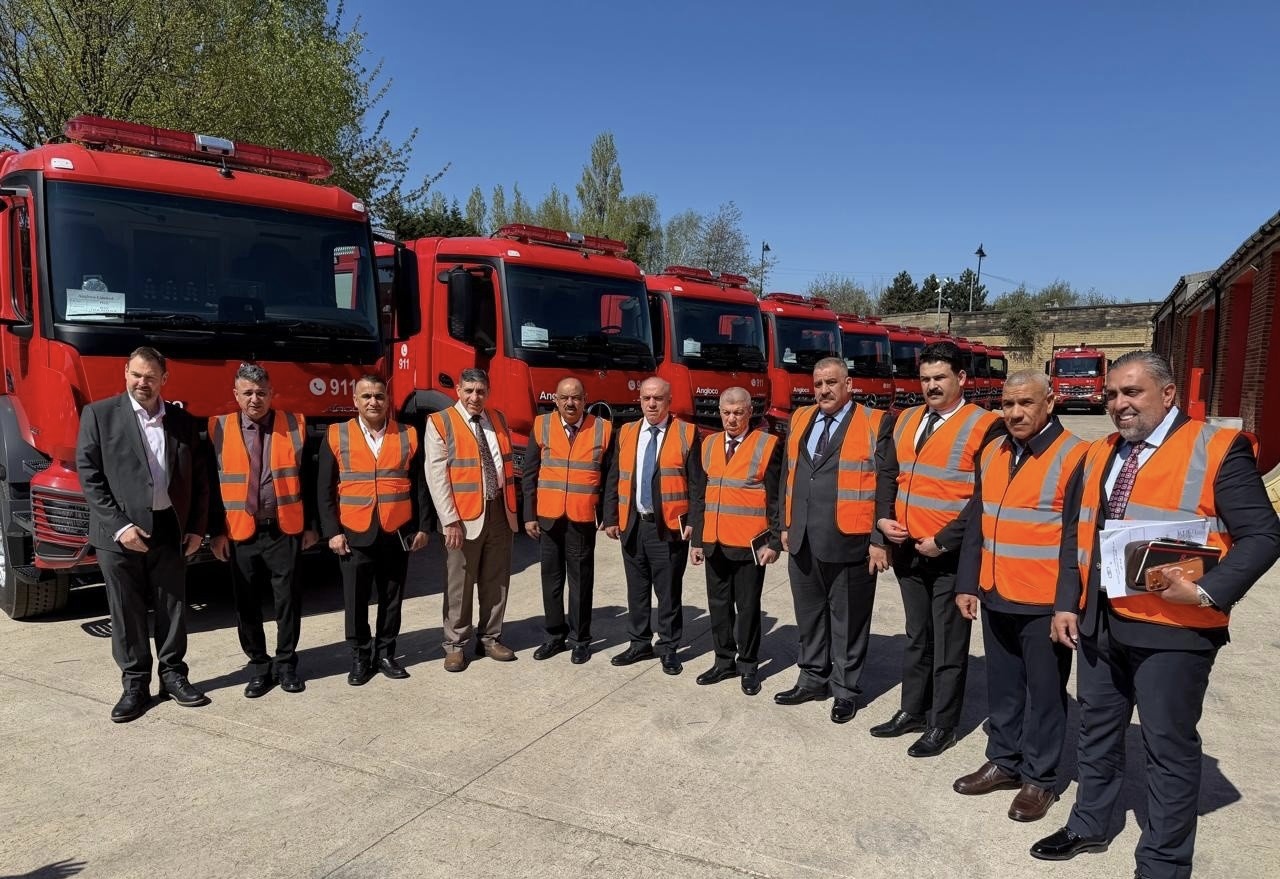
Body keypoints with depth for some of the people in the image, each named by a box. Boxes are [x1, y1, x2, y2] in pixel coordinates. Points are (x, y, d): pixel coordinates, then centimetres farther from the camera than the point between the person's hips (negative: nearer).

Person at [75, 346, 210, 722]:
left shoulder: (183, 421, 7)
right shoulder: (99, 414, -2)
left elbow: (199, 477, 10)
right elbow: (88, 474, -7)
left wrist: (197, 527, 3)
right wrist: (119, 526, -14)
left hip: (170, 529, 3)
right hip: (119, 533, -2)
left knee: (172, 608, 10)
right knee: (126, 612, 6)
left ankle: (173, 675, 23)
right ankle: (134, 683, 18)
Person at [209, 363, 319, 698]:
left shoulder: (294, 425, 1)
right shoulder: (219, 428, 1)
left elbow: (308, 478, 3)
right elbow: (211, 483, 2)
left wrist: (311, 525, 2)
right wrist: (216, 531, -2)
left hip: (285, 530, 0)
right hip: (240, 532, 1)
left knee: (288, 600, 6)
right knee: (246, 603, 8)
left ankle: (286, 664, 21)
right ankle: (259, 665, 23)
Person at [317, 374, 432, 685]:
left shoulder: (409, 436, 4)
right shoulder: (336, 436, 2)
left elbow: (420, 486, 5)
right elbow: (325, 490, 1)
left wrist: (423, 527, 1)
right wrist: (332, 531, -6)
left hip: (397, 535, 1)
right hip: (354, 536, -1)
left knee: (391, 599, 10)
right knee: (356, 601, 6)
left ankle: (385, 654, 23)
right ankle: (360, 657, 20)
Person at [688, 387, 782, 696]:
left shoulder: (768, 445, -5)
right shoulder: (709, 445, 9)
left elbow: (777, 498, -6)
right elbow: (698, 495, 11)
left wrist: (774, 542, -10)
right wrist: (696, 540, 7)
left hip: (750, 544, -4)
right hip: (714, 544, 5)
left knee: (747, 608, 6)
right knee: (719, 605, 13)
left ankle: (748, 667, 20)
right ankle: (724, 661, 27)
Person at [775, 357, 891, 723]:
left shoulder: (875, 424, -6)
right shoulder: (800, 419, 11)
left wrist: (880, 540, -11)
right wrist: (786, 526, 14)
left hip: (850, 543, -5)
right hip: (803, 543, 6)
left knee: (848, 621, 8)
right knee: (809, 616, 17)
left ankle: (845, 690, 23)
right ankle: (813, 679, 33)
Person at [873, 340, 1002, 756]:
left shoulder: (984, 426, -10)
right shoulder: (906, 421, 11)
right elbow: (888, 474, 16)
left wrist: (944, 540, -18)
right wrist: (884, 518, 0)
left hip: (950, 554, -6)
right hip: (906, 549, 7)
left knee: (948, 643, 6)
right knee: (916, 636, 19)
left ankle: (942, 725, 19)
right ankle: (912, 711, 32)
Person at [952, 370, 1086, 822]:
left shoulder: (1074, 457, -11)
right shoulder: (991, 454, 8)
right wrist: (967, 584, 9)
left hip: (1045, 603, -6)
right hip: (996, 598, 6)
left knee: (1044, 693, 8)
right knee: (1002, 688, 17)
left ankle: (1040, 778, 23)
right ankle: (1004, 761, 33)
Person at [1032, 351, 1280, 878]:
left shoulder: (1218, 450, -8)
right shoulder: (1098, 455, 10)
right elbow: (1074, 533, 14)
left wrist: (1206, 591, -22)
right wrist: (1066, 603, 7)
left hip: (1173, 629, -6)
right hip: (1098, 622, 6)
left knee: (1170, 746, 8)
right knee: (1097, 731, 19)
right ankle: (1088, 827, 38)